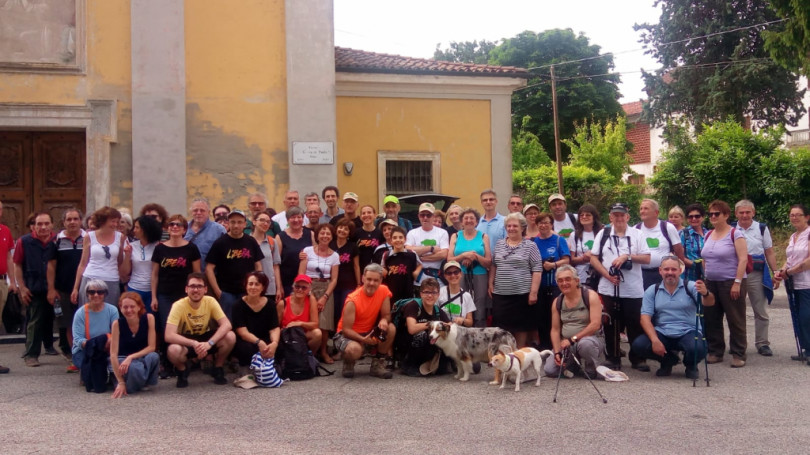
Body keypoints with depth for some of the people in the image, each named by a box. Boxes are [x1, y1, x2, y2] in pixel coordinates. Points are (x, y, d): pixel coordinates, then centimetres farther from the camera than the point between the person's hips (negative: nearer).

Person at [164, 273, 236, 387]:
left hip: (205, 338, 3)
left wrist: (209, 343, -38)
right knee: (173, 350, -38)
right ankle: (182, 371, 0)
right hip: (186, 342, -2)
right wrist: (193, 344, -42)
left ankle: (217, 369, 2)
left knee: (230, 337, -26)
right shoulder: (179, 306, -23)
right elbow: (169, 336, -31)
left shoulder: (210, 301, -15)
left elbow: (226, 324, -23)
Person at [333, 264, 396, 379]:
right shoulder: (353, 300, -24)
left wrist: (384, 321, -28)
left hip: (370, 332, 5)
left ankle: (377, 365, -4)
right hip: (348, 335, -5)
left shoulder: (384, 291, -10)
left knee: (391, 328, -21)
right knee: (354, 349, -38)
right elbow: (346, 329, -21)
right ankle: (348, 364, 2)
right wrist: (363, 339, -37)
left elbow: (386, 315, -2)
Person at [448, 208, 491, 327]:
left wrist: (475, 256, -14)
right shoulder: (456, 236, 12)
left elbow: (489, 263, 4)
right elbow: (449, 259, 4)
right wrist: (464, 256, -12)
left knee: (480, 315, -5)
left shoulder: (483, 237, 10)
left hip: (479, 277, -1)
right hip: (460, 277, 1)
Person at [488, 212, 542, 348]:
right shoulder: (499, 244, 12)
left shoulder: (530, 246, -1)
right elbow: (493, 265, 19)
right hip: (500, 293, 4)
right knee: (502, 326, 5)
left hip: (522, 294, -4)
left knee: (521, 327, 2)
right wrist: (491, 284, 9)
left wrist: (533, 292, -12)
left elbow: (537, 270, -6)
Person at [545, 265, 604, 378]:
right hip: (566, 344, 5)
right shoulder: (557, 302, 6)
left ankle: (592, 368, -9)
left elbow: (595, 325, -17)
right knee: (549, 370, -15)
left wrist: (573, 339, -20)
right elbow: (555, 330, 7)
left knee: (585, 344, -40)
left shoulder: (590, 296, -9)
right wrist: (557, 352, -8)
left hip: (590, 339, -5)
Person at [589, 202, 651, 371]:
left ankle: (638, 359, 11)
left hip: (633, 289, -1)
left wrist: (627, 256, -13)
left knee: (635, 325, 1)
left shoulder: (636, 234, 7)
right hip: (608, 288, 1)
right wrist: (607, 275, -9)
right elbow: (593, 259, 4)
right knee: (611, 325, 5)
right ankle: (612, 358, 14)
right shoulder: (603, 234, 9)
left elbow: (647, 258, 1)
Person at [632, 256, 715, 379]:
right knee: (638, 345, -23)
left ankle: (691, 365, 8)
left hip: (688, 332, -2)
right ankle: (669, 360, 9)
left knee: (698, 349, -33)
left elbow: (709, 303, -16)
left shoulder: (690, 287, 0)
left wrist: (705, 294, -42)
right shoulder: (652, 291, 5)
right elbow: (645, 318, -3)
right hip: (662, 333, 2)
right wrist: (655, 340, -19)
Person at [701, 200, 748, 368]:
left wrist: (737, 283, -18)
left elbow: (743, 259, -13)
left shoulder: (735, 234, -7)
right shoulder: (708, 235, 12)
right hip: (711, 283, 7)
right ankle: (715, 352, 18)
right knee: (711, 319, 9)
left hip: (730, 282, -7)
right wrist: (704, 280, 13)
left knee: (735, 320, -1)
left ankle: (738, 354, 5)